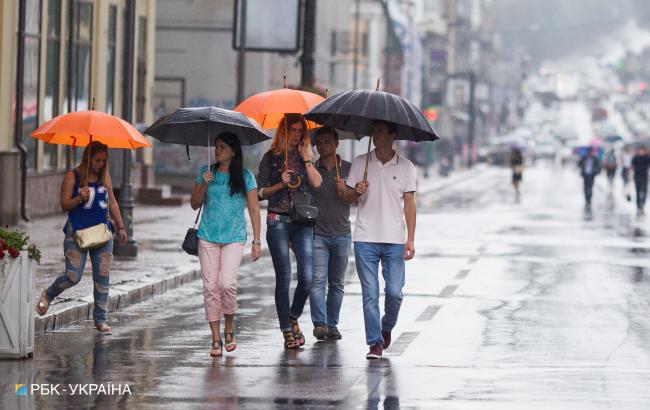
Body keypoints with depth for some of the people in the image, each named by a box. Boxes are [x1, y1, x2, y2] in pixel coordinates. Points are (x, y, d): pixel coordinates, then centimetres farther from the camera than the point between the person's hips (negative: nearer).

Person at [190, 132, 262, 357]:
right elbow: (194, 204, 9)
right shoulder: (206, 172, 8)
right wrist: (204, 184, -9)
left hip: (234, 238, -2)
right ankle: (216, 339, 4)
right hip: (208, 237, 2)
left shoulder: (245, 176, 2)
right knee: (210, 286, -2)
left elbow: (254, 209, 3)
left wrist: (256, 241, -2)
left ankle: (229, 329, 7)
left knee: (228, 283, -17)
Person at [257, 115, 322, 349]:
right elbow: (261, 192, 3)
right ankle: (287, 332, 3)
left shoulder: (306, 157, 14)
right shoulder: (271, 157, 6)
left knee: (307, 277, -7)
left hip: (302, 222, 3)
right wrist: (280, 184, -12)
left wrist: (306, 158, -4)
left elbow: (316, 183, -2)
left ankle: (293, 318, 17)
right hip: (278, 221, -3)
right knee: (283, 278, -4)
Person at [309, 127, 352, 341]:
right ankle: (319, 324, -18)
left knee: (337, 283, 3)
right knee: (317, 280, -13)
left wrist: (345, 191, -13)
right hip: (317, 233, -1)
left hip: (341, 234, 1)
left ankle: (332, 325, 9)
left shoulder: (349, 169, 9)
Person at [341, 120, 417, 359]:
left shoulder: (405, 166, 4)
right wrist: (356, 191, -15)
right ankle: (375, 343, 2)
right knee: (370, 294, -2)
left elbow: (409, 204, 3)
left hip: (394, 241, 0)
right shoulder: (360, 163, 6)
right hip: (365, 240, 0)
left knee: (395, 292, -3)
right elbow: (346, 198, 9)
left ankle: (387, 326, 25)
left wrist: (410, 239, -3)